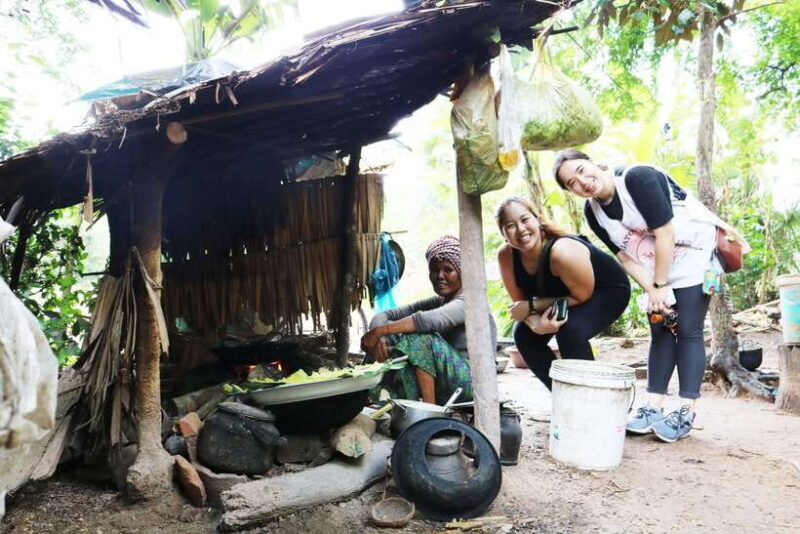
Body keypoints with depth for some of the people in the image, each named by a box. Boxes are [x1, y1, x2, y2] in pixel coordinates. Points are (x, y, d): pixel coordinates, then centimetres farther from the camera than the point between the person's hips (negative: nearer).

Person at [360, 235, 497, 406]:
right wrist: (378, 338, -19)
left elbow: (429, 320, -33)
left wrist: (379, 331, -34)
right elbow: (383, 316, 4)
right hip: (443, 391, 7)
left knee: (420, 338, -26)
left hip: (471, 382, -7)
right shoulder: (437, 302, 13)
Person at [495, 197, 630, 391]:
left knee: (570, 331, -31)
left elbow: (582, 297, -25)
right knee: (524, 335, -7)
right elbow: (519, 302, -10)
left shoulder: (562, 252, -38)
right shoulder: (505, 255, -20)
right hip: (563, 293, 7)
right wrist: (535, 324, -31)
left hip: (608, 290, -6)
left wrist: (532, 305, -27)